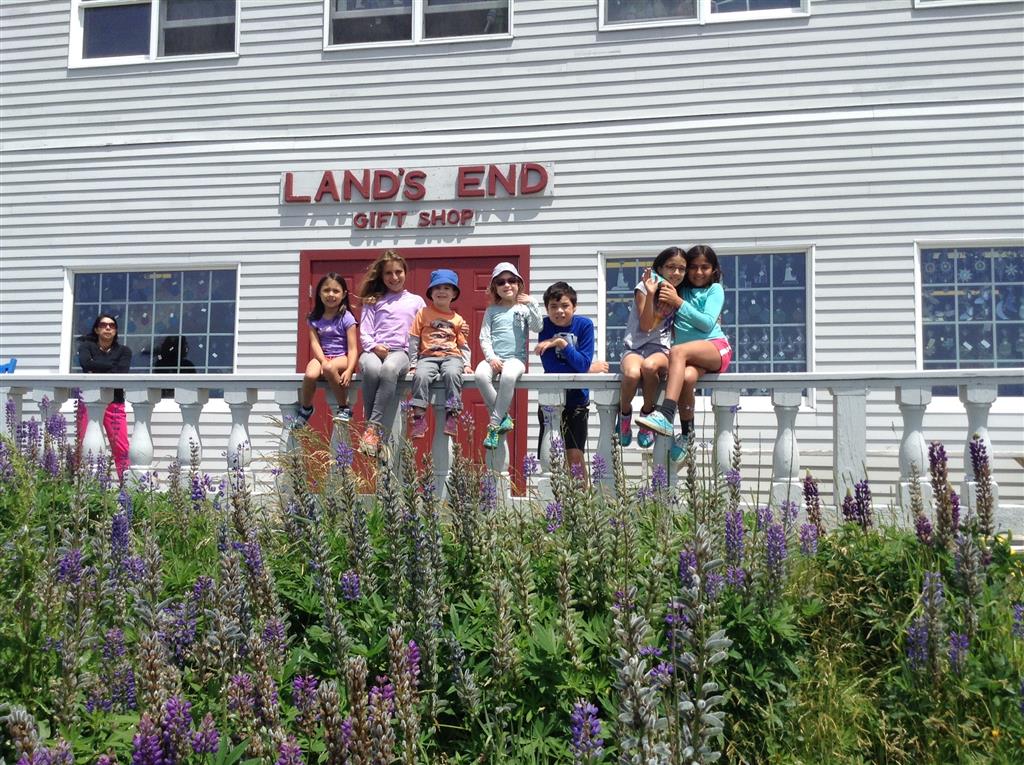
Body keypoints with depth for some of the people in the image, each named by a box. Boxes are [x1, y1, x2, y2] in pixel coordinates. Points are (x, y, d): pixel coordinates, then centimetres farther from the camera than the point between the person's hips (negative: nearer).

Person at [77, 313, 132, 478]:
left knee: (122, 448, -9)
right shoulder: (86, 346, 11)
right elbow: (86, 364, -11)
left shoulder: (123, 351, 11)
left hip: (114, 403, 0)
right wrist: (112, 366, -5)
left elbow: (122, 374, -7)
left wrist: (97, 373, -9)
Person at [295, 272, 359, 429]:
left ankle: (344, 408, -17)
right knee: (310, 374, -31)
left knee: (330, 368, -38)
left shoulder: (346, 318, -3)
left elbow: (352, 348, -8)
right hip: (322, 357, 3)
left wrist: (349, 370, -23)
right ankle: (305, 409, -1)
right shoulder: (314, 318, 8)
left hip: (342, 357, -3)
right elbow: (315, 343, -1)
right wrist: (323, 361, -20)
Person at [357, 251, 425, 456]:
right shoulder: (373, 301, 22)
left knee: (389, 369, -40)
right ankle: (372, 427, -29)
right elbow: (365, 333, 12)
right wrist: (374, 346, -8)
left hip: (400, 352, -1)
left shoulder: (416, 301, 21)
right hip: (374, 350, 1)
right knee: (372, 369, -38)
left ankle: (373, 426, -39)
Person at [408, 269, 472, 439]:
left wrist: (467, 364, 5)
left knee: (452, 373, -34)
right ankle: (419, 416, -30)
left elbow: (463, 345, 19)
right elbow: (413, 339, 10)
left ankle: (452, 414, -32)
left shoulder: (458, 320, 17)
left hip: (451, 356, 0)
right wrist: (413, 364, 3)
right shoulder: (423, 313, 12)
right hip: (428, 356, 0)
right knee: (421, 375, -33)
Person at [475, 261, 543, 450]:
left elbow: (537, 327, -6)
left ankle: (494, 424, -24)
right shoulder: (492, 310, 14)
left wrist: (532, 304, -16)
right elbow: (484, 337, 7)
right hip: (494, 358, 2)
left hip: (515, 358, -2)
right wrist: (491, 357, -9)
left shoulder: (524, 308, 10)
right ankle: (503, 417, -17)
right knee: (480, 374, -32)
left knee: (508, 376, -37)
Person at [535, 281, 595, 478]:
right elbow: (551, 368, -18)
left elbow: (583, 364, -17)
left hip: (577, 398, -1)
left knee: (575, 455, -6)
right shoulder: (545, 326, -8)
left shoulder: (584, 325, -8)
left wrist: (562, 343, -25)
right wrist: (591, 369, -13)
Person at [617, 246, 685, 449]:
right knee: (632, 373, -39)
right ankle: (624, 412, -5)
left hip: (661, 349, 2)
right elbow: (645, 326, -8)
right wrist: (651, 294, -17)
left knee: (649, 366, -38)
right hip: (635, 346, -2)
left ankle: (647, 412, -12)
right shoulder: (644, 287, 0)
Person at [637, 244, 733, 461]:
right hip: (689, 356, 3)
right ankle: (687, 434, -18)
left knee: (678, 351, -34)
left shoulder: (715, 289, 11)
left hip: (716, 348, -3)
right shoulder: (680, 289, 19)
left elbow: (707, 323, -4)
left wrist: (679, 303, -10)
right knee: (687, 377, -33)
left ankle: (665, 415, -48)